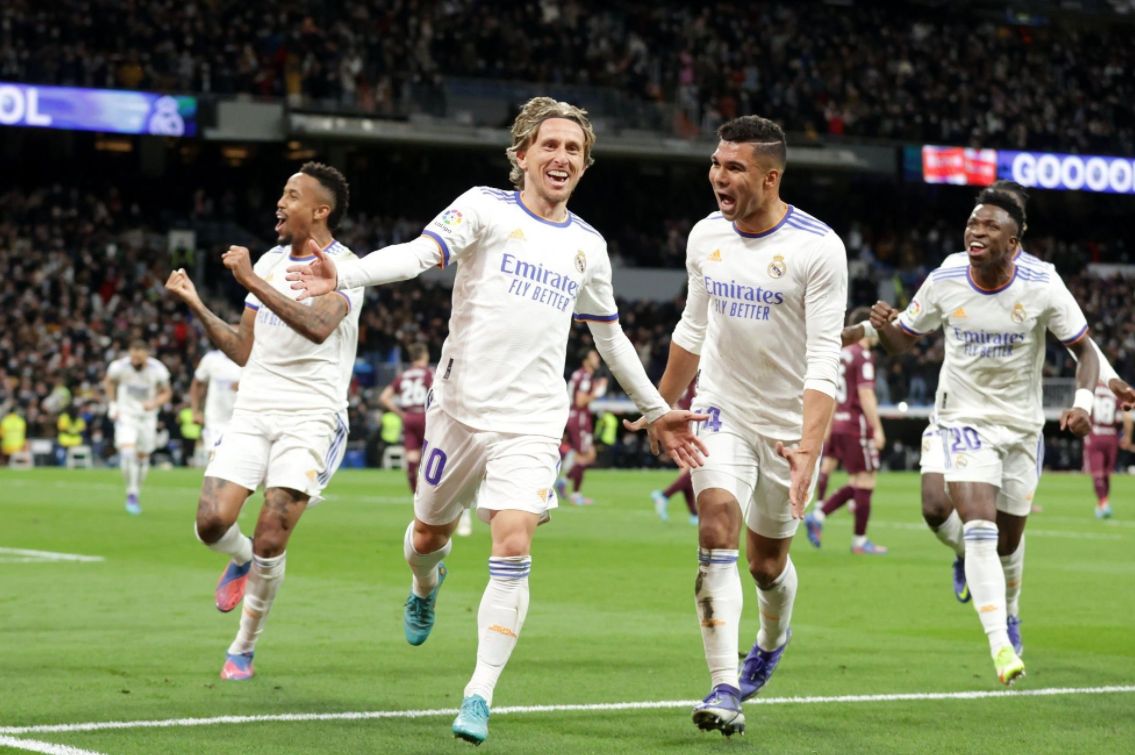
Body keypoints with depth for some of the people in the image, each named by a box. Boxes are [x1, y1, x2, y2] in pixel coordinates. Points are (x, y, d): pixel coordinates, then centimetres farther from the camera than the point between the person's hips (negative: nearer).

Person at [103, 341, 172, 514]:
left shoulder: (157, 370, -14)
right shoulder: (119, 366, -15)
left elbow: (166, 392, 0)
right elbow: (108, 382, 7)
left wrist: (154, 403, -19)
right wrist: (112, 405, 1)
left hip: (147, 417, 2)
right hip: (126, 414, -2)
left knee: (143, 457, 9)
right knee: (127, 453, -21)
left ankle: (135, 495, 27)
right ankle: (131, 495, -13)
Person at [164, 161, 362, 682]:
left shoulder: (343, 267, -7)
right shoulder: (270, 262, 14)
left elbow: (317, 325, -29)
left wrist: (251, 281, -27)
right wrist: (196, 307, 7)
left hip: (311, 418, -5)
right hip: (252, 413, 5)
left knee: (270, 541, -12)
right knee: (211, 522, -12)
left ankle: (244, 648, 9)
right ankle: (242, 561, 24)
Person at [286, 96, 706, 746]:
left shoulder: (588, 246, 11)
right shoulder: (486, 208, -1)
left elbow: (611, 337, 24)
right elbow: (420, 253, -18)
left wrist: (658, 411, 26)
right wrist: (345, 274, -36)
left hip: (533, 423, 1)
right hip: (463, 406, -1)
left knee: (513, 550, -14)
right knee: (431, 533, 14)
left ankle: (480, 697, -9)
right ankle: (426, 588, 52)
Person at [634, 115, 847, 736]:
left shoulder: (818, 248, -19)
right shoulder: (706, 237, -2)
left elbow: (824, 363, -23)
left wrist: (808, 451, -34)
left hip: (790, 422, -3)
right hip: (722, 409, 3)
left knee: (767, 561, 10)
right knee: (717, 526, -20)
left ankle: (772, 640, 46)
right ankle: (725, 689, -22)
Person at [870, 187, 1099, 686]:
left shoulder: (1042, 287, -14)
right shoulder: (944, 283, -10)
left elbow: (1084, 349, -6)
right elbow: (903, 340, 3)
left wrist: (1083, 402, -24)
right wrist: (883, 328, -22)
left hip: (1023, 425, 1)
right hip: (965, 419, -1)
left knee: (1009, 536, 14)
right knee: (979, 528, -20)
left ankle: (1009, 612, 45)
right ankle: (1000, 646, -25)